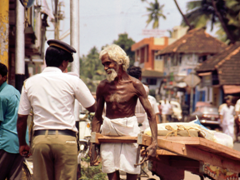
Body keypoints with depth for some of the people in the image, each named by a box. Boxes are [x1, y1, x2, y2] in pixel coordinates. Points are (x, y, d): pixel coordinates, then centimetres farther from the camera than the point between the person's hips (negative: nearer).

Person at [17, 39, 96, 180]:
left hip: (39, 138, 3)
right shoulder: (72, 81, -1)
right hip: (65, 138, -3)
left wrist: (22, 144, 20)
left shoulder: (29, 82, 7)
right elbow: (92, 107, 7)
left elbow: (21, 118, 9)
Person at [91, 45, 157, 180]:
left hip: (129, 129, -3)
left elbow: (151, 114, -8)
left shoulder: (134, 85, -6)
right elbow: (97, 118, 11)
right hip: (108, 131, 3)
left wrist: (154, 141, -17)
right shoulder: (103, 87, 4)